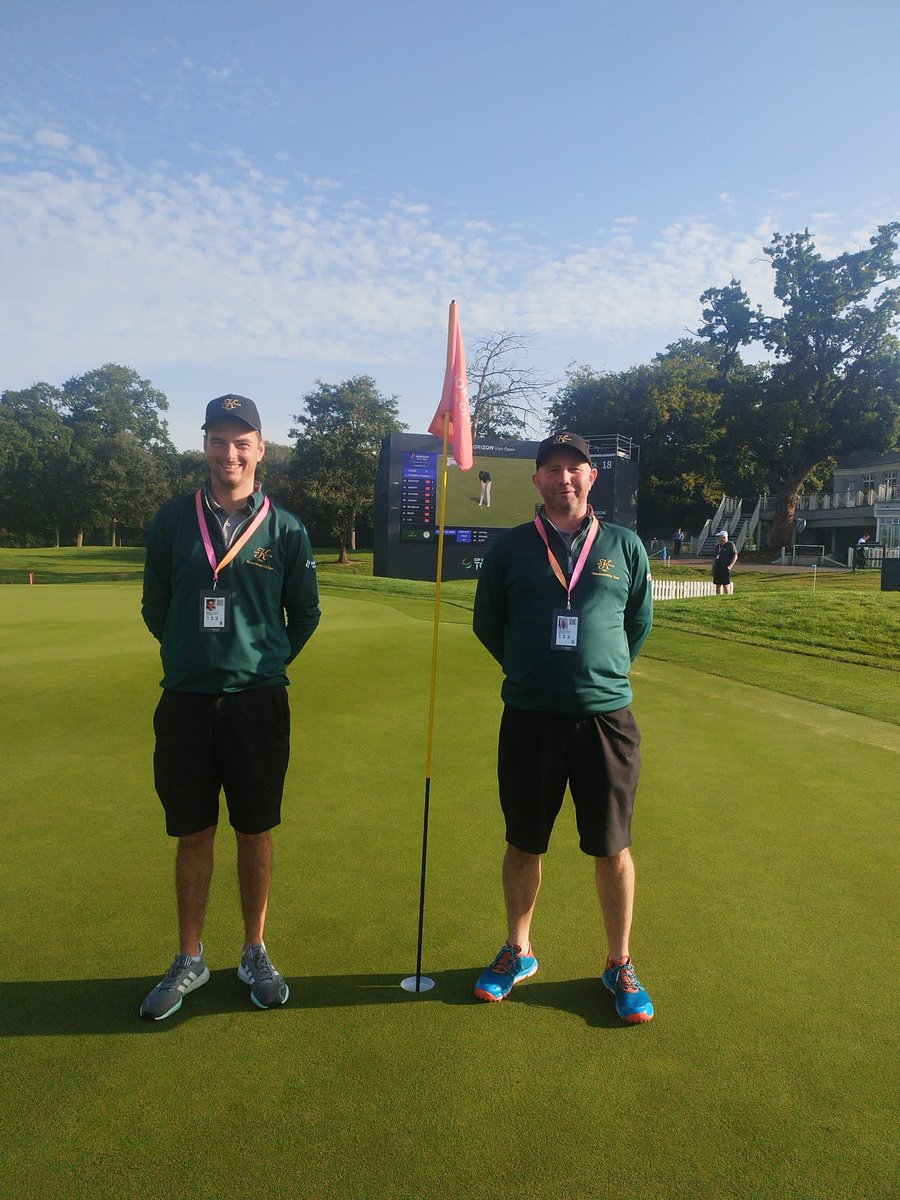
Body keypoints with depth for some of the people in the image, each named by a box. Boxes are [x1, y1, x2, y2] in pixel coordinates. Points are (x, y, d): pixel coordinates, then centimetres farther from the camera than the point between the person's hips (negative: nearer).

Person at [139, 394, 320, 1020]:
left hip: (258, 703, -1)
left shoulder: (286, 529, -1)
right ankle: (190, 961, 28)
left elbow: (306, 614, 9)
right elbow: (155, 608, 12)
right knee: (194, 834, 11)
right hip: (186, 702, 1)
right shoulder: (173, 520, 2)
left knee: (256, 833, 10)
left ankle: (255, 954, 28)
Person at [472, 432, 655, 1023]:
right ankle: (518, 951, 33)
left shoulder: (625, 546, 5)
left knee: (612, 847, 8)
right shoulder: (510, 547, 3)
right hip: (528, 718, 0)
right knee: (524, 843, 13)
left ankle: (620, 964, 27)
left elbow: (639, 621, 16)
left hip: (606, 716, 0)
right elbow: (487, 622, 12)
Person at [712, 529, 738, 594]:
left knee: (726, 584, -7)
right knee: (718, 584, 6)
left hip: (725, 568, -7)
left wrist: (730, 566, -14)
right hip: (717, 567, 7)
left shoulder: (730, 545, -2)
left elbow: (735, 556, -6)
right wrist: (713, 567, 15)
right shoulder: (718, 546, 19)